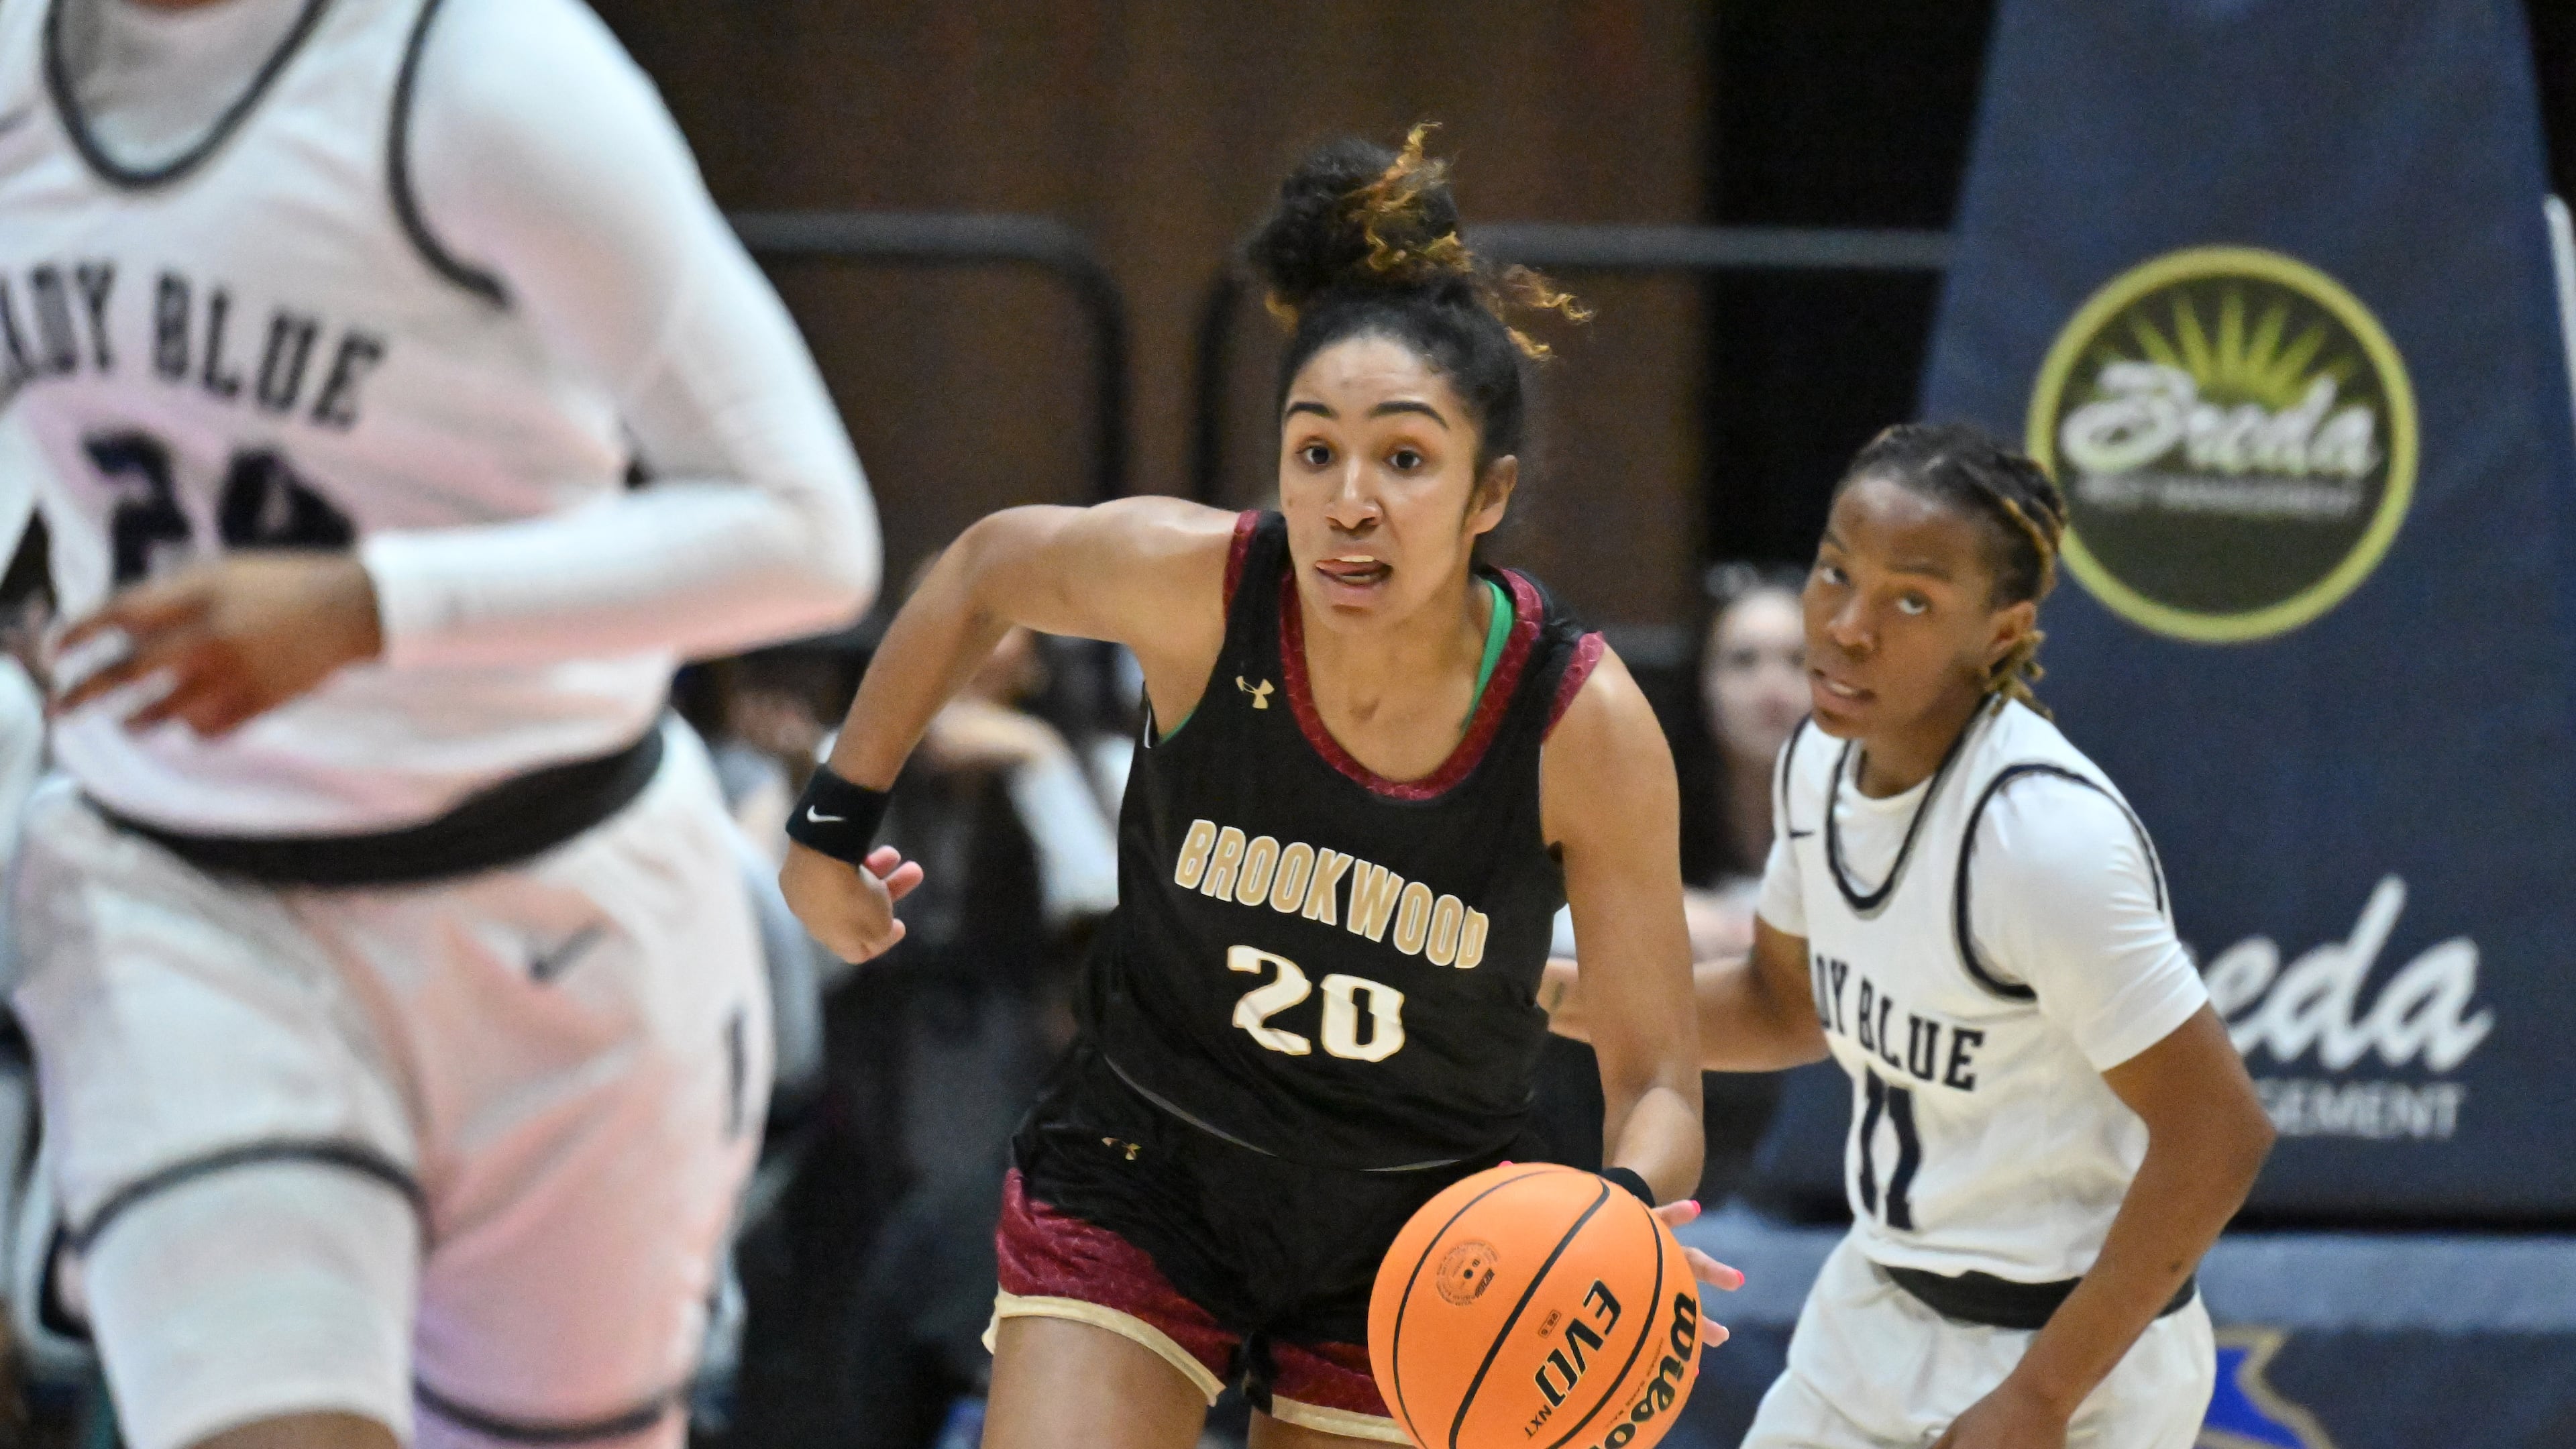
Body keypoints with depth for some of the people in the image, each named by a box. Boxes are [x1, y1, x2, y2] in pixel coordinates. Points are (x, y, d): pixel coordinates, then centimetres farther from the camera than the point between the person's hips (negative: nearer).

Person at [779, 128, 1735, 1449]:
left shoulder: (1585, 727, -22)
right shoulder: (1192, 584, -21)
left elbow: (1655, 1083, -16)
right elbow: (983, 571, 3)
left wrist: (1627, 1208, -38)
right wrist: (833, 825, 9)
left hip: (1405, 1240, 0)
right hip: (1141, 1181, 0)